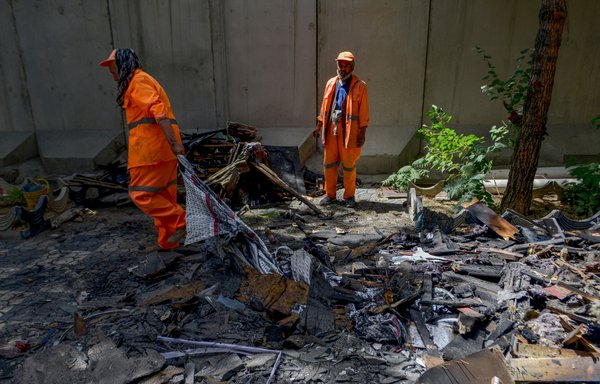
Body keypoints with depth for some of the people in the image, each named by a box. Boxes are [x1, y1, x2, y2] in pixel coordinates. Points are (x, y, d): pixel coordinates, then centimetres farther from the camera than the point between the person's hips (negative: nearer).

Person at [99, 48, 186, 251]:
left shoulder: (138, 81, -5)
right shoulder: (141, 80, 26)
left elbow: (159, 111, -20)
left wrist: (173, 142, -30)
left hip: (153, 146, -10)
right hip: (158, 146, 10)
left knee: (141, 194, -6)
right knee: (163, 194, 12)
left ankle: (181, 221, -5)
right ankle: (167, 241, 19)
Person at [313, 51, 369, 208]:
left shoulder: (360, 86, -4)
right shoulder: (331, 83, 10)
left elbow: (363, 111, -6)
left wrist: (362, 133, -11)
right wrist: (319, 126, 12)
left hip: (349, 131, -4)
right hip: (331, 130, 4)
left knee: (349, 165, 4)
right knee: (329, 163, 8)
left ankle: (349, 196, 18)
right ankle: (330, 194, 20)